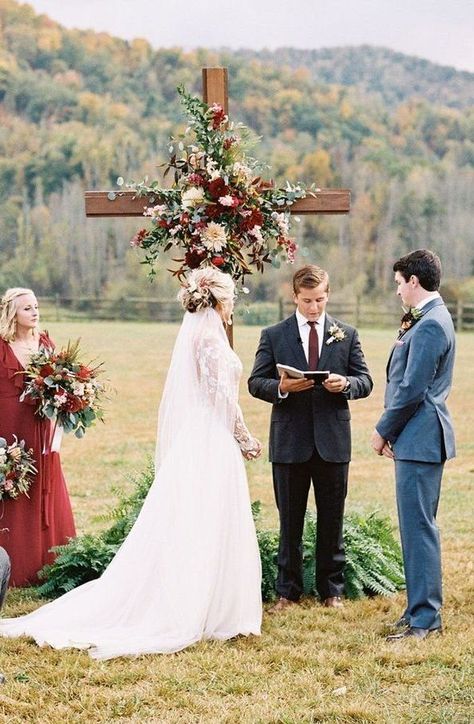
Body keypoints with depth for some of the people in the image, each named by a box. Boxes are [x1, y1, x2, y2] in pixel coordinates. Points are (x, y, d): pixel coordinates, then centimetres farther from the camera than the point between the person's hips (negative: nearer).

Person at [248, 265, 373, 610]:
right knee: (290, 521, 7)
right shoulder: (273, 335, 4)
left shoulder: (347, 334, 7)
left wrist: (345, 384, -17)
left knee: (332, 520, 8)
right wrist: (281, 387, -19)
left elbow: (365, 381, 5)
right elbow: (255, 382, 1)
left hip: (333, 440, 1)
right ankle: (288, 591, 17)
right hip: (290, 440, -1)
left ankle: (332, 589, 20)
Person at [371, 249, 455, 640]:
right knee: (418, 526, 15)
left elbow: (411, 389, -20)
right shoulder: (432, 319, 15)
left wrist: (383, 430, -8)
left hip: (419, 441, -11)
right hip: (419, 438, 11)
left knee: (418, 527, -6)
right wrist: (392, 430, 13)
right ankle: (421, 607, 23)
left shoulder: (429, 326, -17)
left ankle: (425, 617, -1)